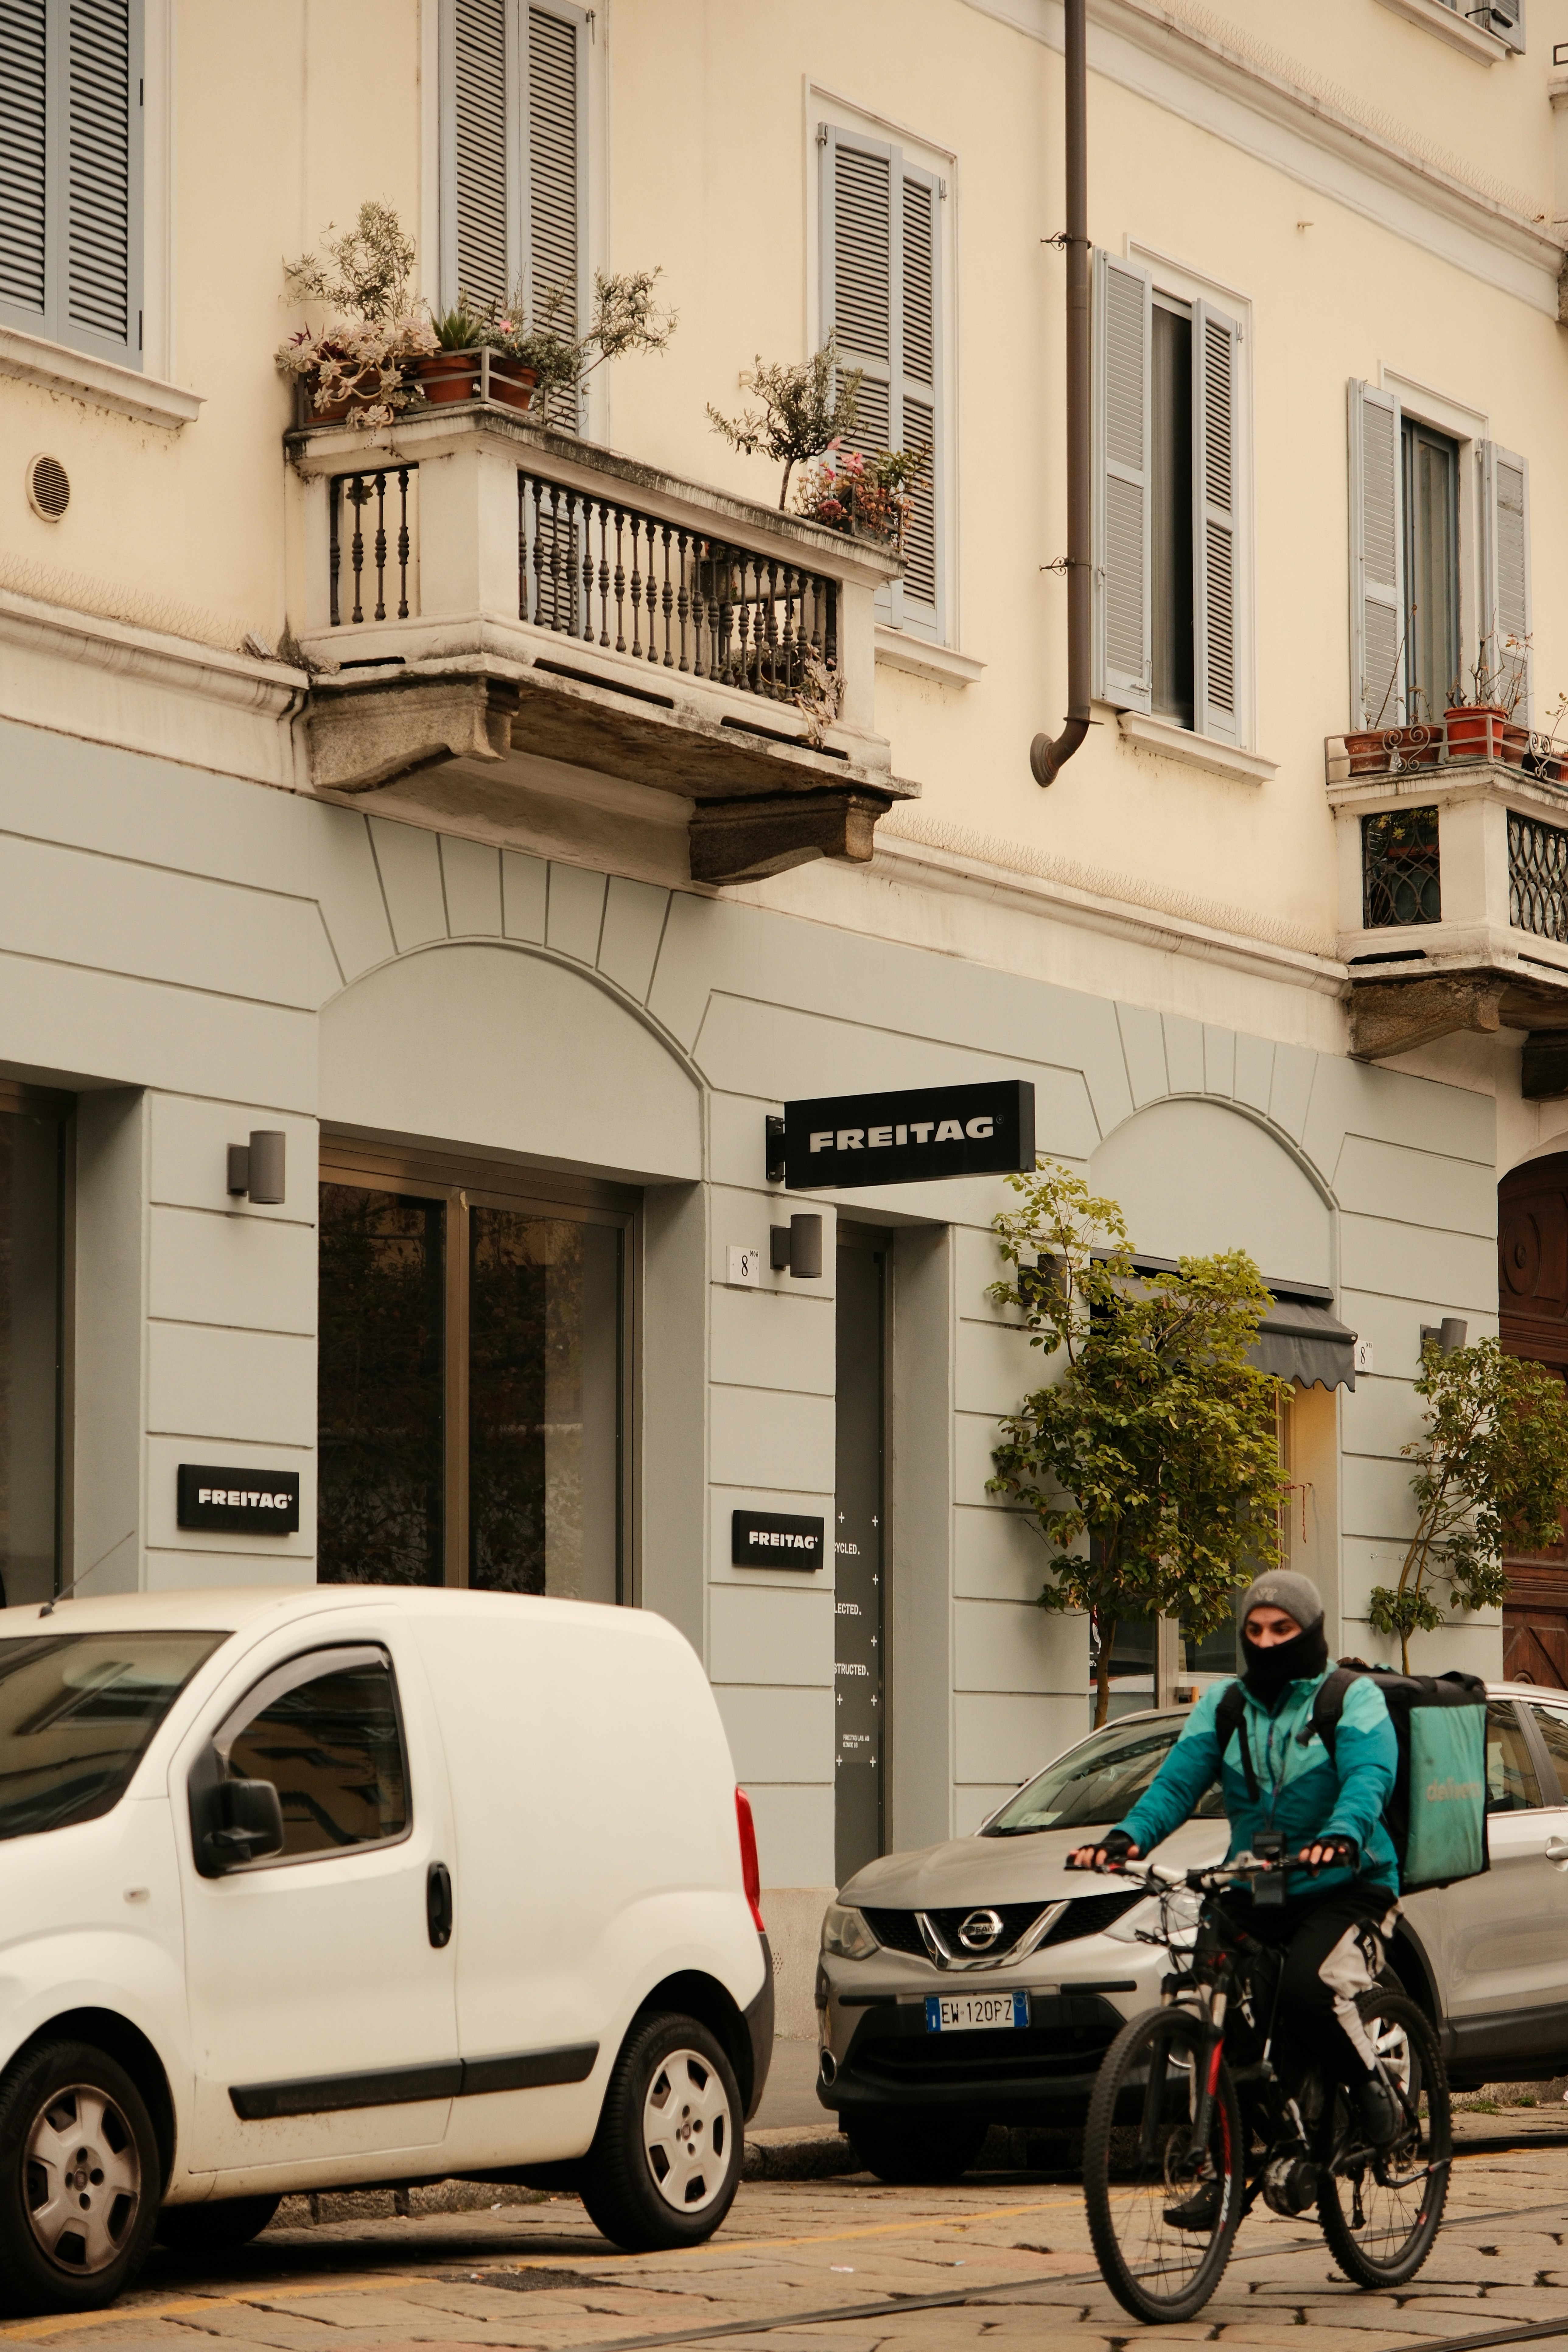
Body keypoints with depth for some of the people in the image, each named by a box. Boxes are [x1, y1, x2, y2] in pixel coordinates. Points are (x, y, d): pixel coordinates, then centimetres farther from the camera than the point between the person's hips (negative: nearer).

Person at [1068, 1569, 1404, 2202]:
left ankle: (1372, 2087, -3)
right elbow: (1177, 1782, -3)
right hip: (1255, 1895, 5)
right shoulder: (1223, 1705, 10)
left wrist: (1342, 1837, -44)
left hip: (1346, 1892, -4)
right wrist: (1128, 1836, -24)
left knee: (1308, 1990, -31)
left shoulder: (1353, 1698, -3)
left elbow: (1369, 1777, -21)